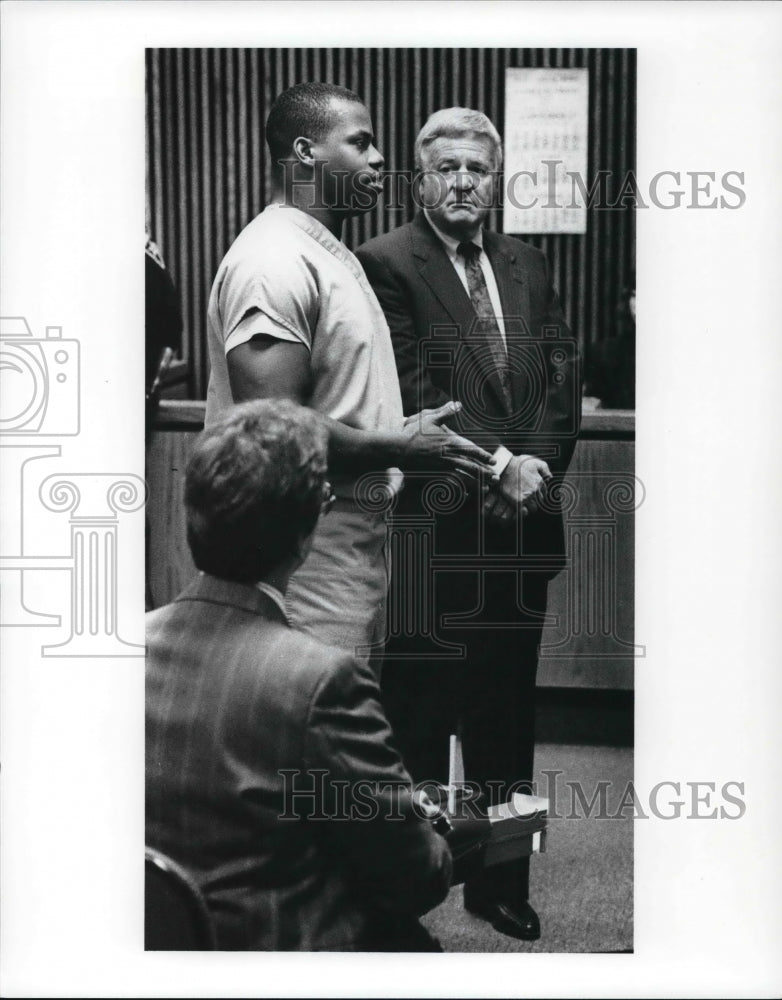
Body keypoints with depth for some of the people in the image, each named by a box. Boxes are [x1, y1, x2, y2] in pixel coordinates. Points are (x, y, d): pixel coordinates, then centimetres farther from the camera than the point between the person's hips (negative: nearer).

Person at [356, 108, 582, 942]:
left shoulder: (527, 266, 14)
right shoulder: (385, 263, -5)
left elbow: (562, 377, 9)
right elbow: (412, 391, -12)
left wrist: (534, 465, -6)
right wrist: (498, 464, -15)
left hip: (520, 526, 6)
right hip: (432, 528, -6)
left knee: (506, 719, 14)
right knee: (418, 719, 4)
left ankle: (500, 883, 27)